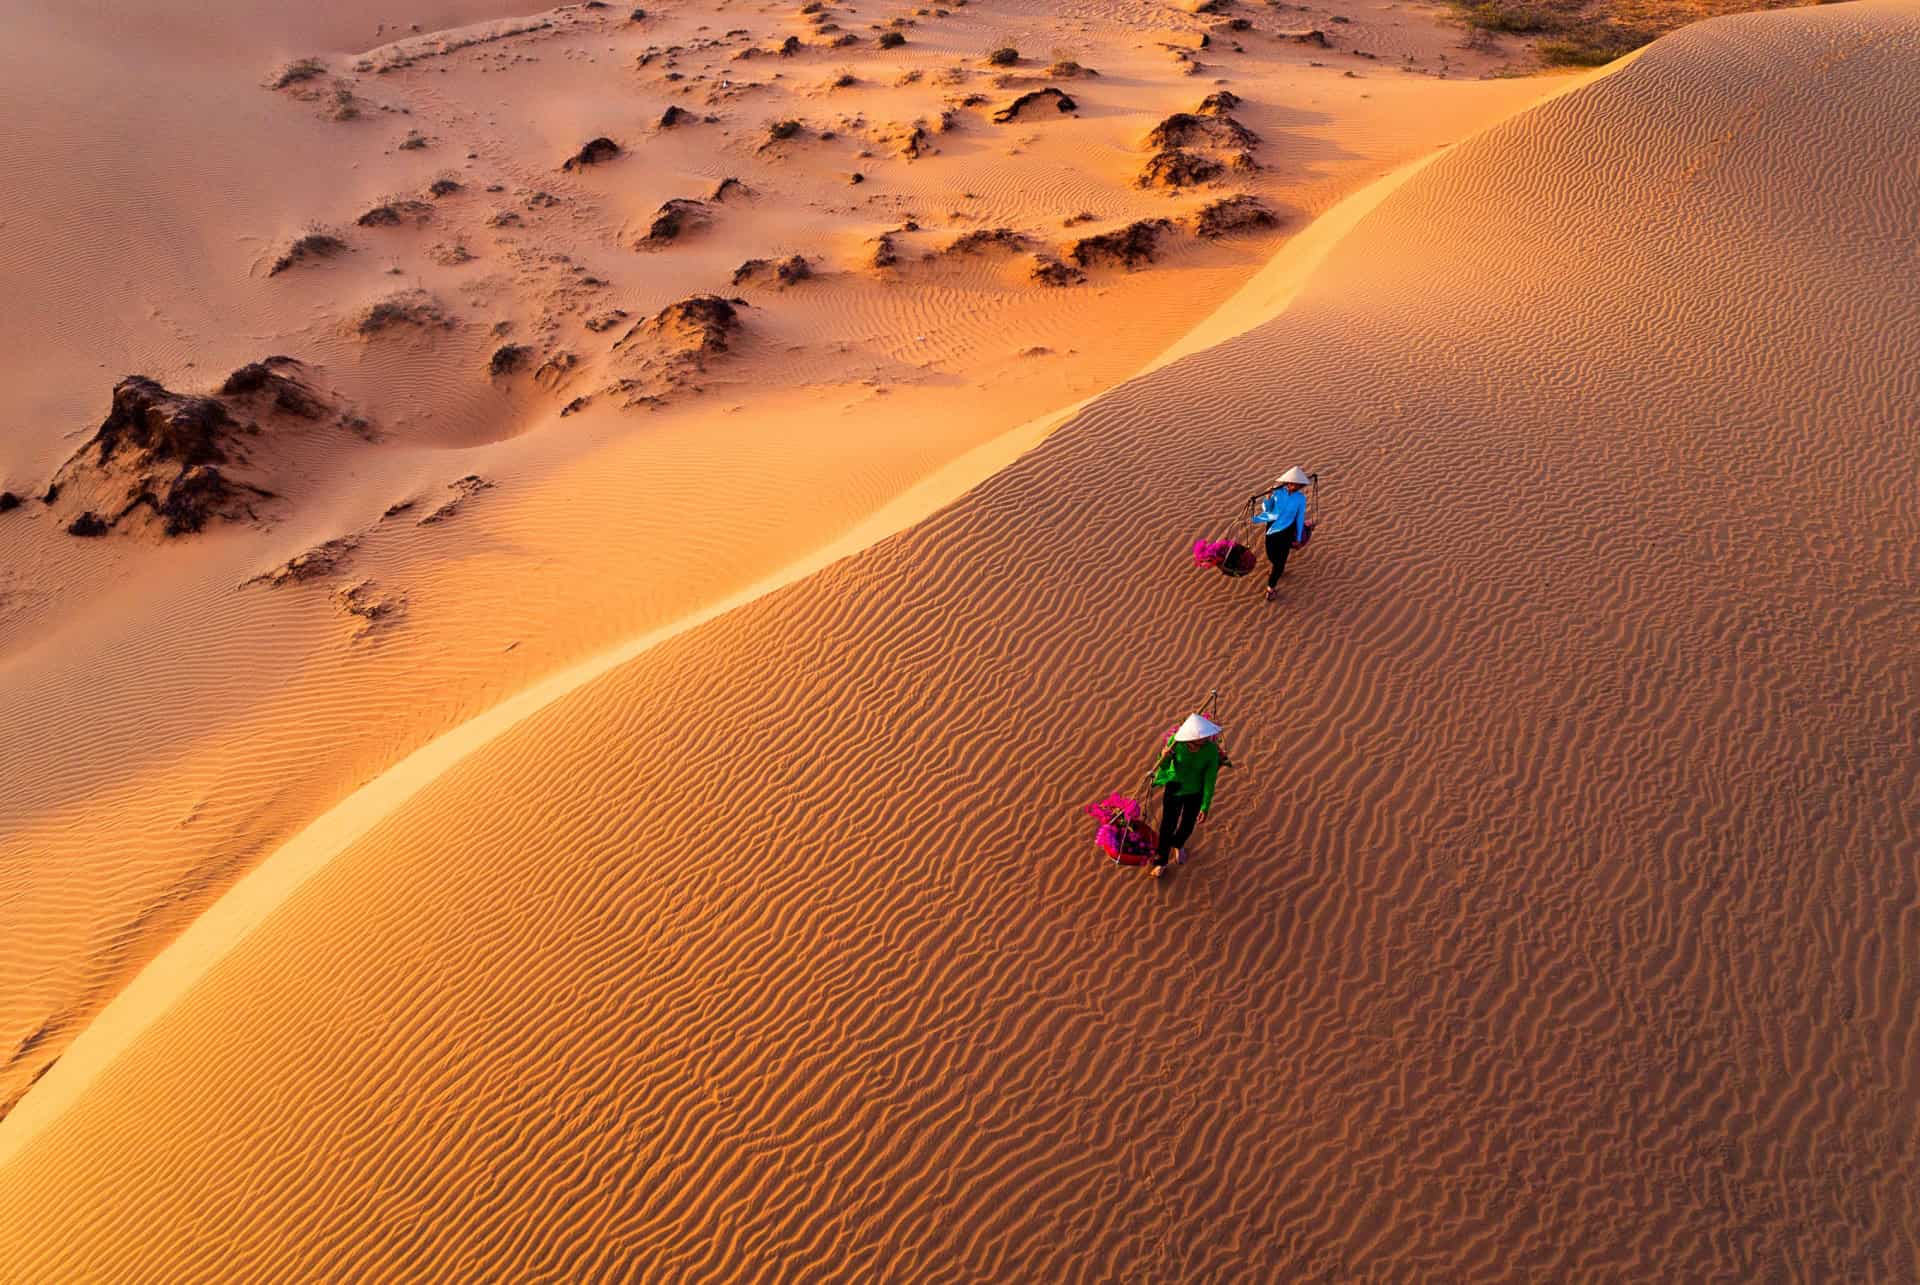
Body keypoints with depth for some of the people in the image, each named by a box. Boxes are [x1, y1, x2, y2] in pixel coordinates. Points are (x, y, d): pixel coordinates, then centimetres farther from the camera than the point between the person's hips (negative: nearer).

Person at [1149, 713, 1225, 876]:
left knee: (1187, 826, 21)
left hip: (1195, 793, 1)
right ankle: (1161, 861, 37)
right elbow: (1164, 767, -14)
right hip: (1174, 788, -1)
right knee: (1167, 826, 10)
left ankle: (1178, 844, 58)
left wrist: (1205, 807, -11)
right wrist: (1164, 758, -38)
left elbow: (1210, 780, -17)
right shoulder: (1175, 741, -28)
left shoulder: (1212, 749, -29)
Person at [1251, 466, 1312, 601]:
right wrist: (1268, 498, -26)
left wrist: (1298, 537, 2)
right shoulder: (1278, 492, -11)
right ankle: (1279, 569, 53)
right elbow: (1267, 509, -6)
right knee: (1271, 555, 16)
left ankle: (1271, 587, 13)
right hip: (1272, 527, 2)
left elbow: (1300, 518, -3)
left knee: (1281, 559, -1)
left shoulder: (1301, 498, -12)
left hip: (1287, 531, -2)